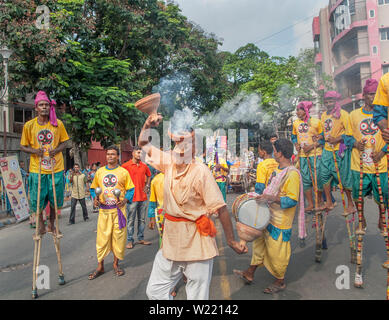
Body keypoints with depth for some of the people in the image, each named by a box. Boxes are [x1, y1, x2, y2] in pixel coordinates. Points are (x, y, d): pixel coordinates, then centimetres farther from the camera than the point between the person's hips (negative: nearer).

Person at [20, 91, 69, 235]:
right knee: (37, 200, 7)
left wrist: (57, 150, -13)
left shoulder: (58, 124, -1)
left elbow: (64, 142, 8)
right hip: (37, 169, 0)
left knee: (55, 199, 11)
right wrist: (34, 151, -14)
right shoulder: (29, 125, -2)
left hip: (56, 168, 1)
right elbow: (23, 146, 6)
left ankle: (51, 224, 33)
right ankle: (41, 226, 30)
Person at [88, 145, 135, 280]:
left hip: (118, 209, -1)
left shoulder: (123, 172, 3)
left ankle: (116, 264, 23)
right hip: (104, 210, 2)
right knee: (102, 237, 4)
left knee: (118, 236, 5)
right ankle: (100, 266, 19)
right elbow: (93, 188, 17)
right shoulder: (99, 171, 10)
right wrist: (95, 199, -1)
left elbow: (130, 189, 4)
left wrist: (125, 200, -12)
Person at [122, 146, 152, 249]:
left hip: (143, 197, 5)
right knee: (131, 220, 1)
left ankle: (141, 238, 24)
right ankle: (130, 241, 11)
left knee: (142, 219, 12)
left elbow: (149, 175, 26)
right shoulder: (126, 165, -6)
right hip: (132, 197, -5)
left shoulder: (144, 166, 9)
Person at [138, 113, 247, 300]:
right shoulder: (168, 163, 0)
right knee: (154, 291, 16)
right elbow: (143, 144, 12)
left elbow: (221, 208, -18)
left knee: (197, 296, 11)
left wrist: (232, 241, -16)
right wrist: (148, 125, -6)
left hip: (196, 244, -6)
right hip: (170, 242, 6)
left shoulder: (200, 171, -18)